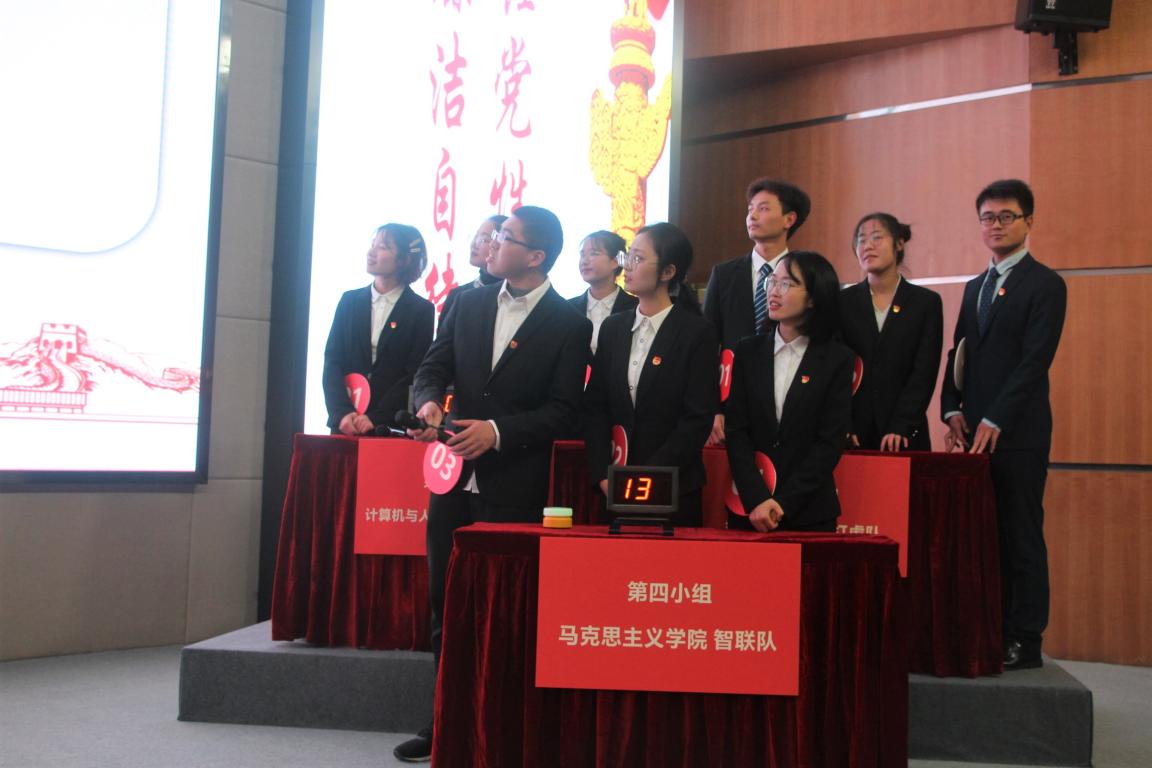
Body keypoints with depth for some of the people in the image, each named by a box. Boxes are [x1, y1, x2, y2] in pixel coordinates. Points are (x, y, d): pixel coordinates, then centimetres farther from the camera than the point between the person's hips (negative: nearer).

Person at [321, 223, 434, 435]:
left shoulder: (421, 310, 1)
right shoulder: (349, 300, 10)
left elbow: (414, 375, -4)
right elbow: (332, 363, 4)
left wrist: (376, 419, -14)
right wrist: (343, 413, -10)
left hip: (392, 428, -3)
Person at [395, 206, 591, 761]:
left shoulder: (569, 325, -5)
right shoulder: (468, 304, 9)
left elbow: (563, 411, -9)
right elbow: (433, 368, 10)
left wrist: (498, 431, -20)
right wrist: (429, 401, -12)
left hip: (514, 486, -5)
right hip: (454, 475, 5)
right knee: (445, 599, 10)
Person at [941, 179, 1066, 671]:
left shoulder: (1044, 284, -3)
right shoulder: (974, 288, 20)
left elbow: (1035, 359, -12)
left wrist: (995, 420, -17)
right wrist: (953, 410, 2)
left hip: (1017, 433, -6)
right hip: (974, 431, 6)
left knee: (1021, 536, -2)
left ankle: (1024, 642, 5)